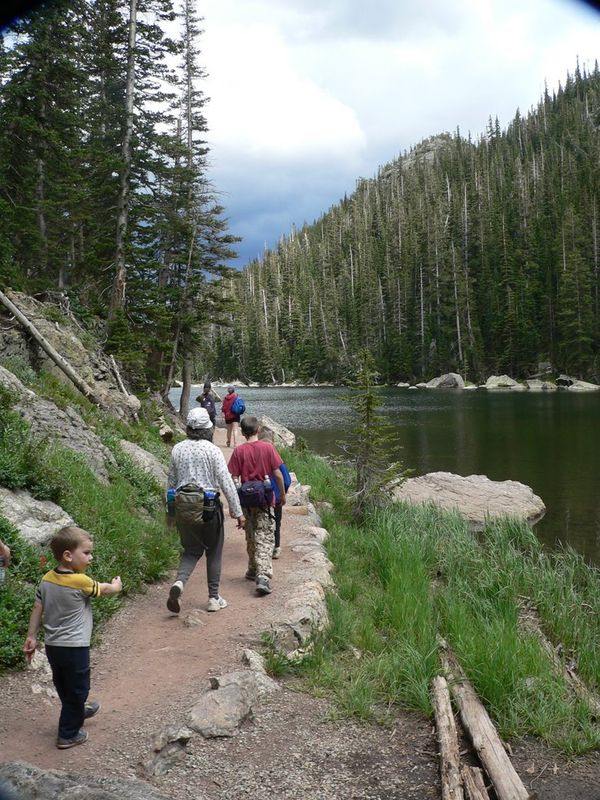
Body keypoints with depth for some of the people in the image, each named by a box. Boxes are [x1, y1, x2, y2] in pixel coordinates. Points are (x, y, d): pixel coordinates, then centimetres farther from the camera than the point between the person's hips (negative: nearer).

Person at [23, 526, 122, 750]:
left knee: (63, 686, 26)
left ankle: (77, 711, 49)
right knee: (77, 690, 10)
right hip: (74, 648, -7)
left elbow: (37, 609, 3)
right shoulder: (80, 582, -23)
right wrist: (116, 584, 14)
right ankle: (68, 735, 18)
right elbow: (107, 590, -8)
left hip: (52, 645, 7)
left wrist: (31, 637, 12)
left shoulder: (47, 579, -4)